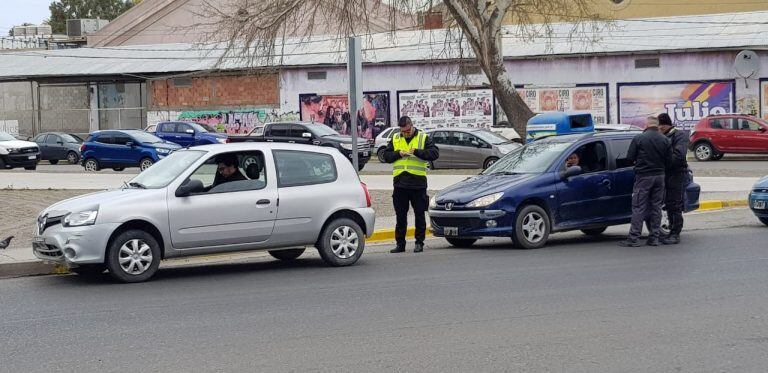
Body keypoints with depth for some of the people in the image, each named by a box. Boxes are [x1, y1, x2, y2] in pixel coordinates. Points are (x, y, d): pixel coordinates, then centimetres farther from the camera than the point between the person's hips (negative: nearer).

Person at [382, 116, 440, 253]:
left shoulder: (423, 138, 2)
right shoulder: (395, 139, 12)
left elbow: (435, 153, -9)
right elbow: (386, 156, 10)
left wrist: (417, 152, -18)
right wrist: (398, 154, -8)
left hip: (418, 183, -3)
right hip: (400, 183, 3)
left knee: (419, 214, 3)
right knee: (400, 215, 7)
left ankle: (419, 243, 11)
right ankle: (400, 244, 13)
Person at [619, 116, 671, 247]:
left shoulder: (638, 139, -8)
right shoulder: (665, 140, 2)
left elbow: (629, 158, -6)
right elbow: (668, 160, 2)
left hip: (643, 176, -4)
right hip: (659, 176, 4)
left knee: (638, 207, -2)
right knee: (656, 207, 10)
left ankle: (634, 238, -5)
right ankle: (654, 238, 11)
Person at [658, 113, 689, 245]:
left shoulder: (680, 136, -7)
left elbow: (679, 155, -19)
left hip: (677, 174, -8)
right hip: (666, 174, 8)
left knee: (675, 206, -7)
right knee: (669, 204, 11)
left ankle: (675, 234, -5)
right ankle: (673, 232, 18)